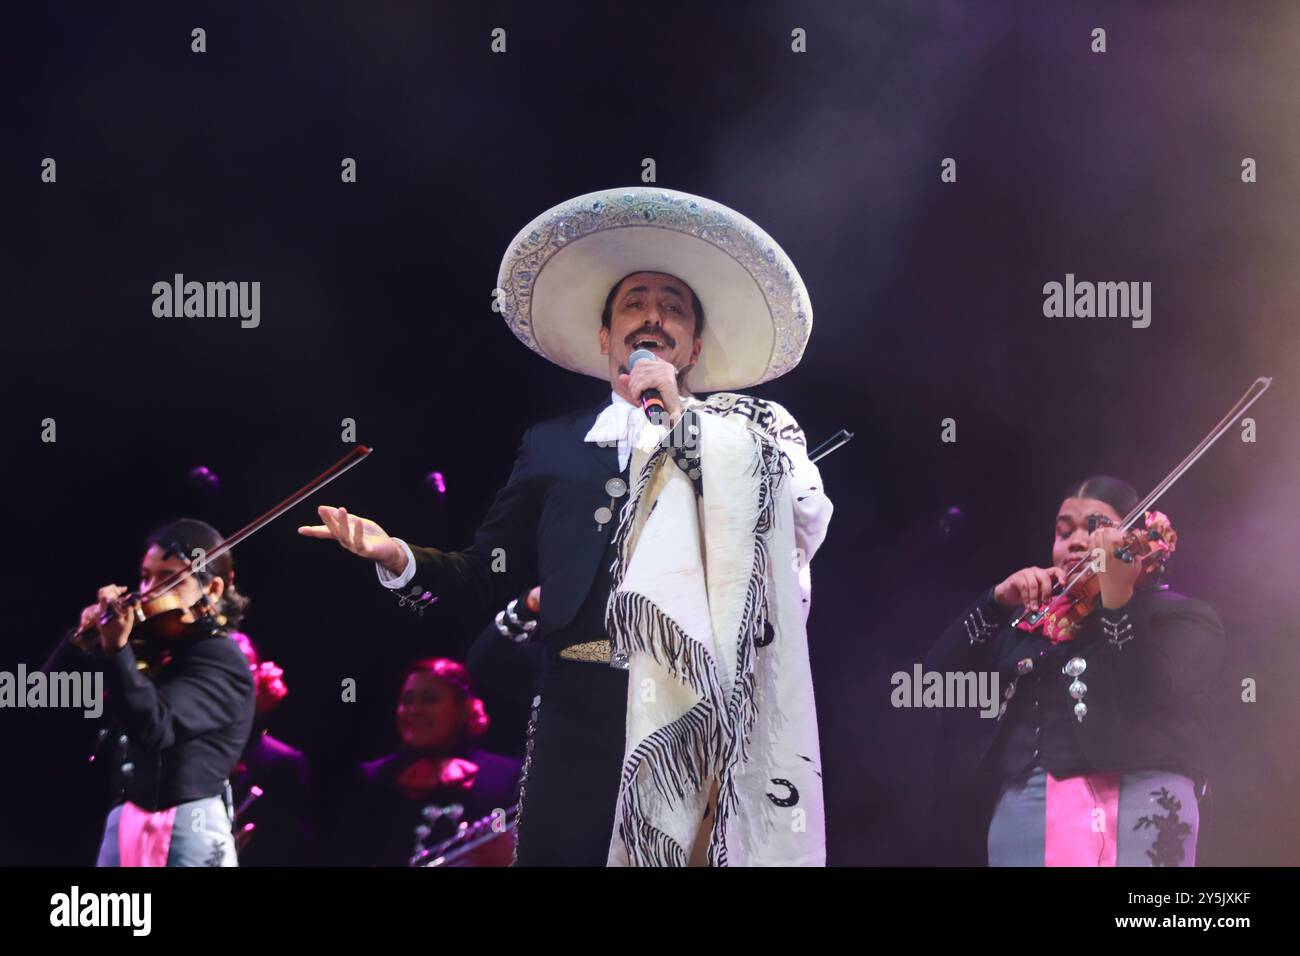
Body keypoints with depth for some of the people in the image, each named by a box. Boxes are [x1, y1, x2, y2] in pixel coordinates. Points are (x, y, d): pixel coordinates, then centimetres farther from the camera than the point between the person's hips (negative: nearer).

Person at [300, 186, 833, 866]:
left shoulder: (747, 433, 14)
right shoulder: (551, 446, 19)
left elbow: (804, 520, -7)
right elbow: (488, 581, 14)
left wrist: (680, 420, -4)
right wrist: (400, 559, -6)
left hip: (710, 719, -1)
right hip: (584, 712, 1)